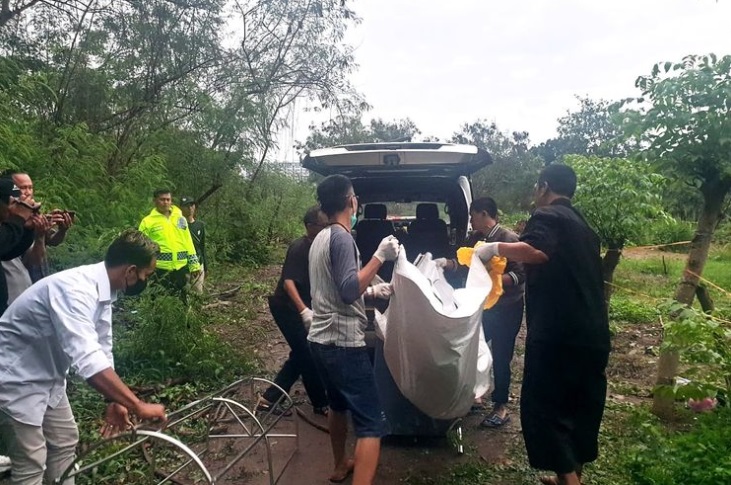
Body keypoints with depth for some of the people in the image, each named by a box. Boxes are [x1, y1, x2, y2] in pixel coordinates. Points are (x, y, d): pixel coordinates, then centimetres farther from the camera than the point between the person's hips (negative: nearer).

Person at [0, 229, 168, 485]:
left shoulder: (103, 290, -5)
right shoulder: (74, 289, -34)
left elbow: (100, 352, 4)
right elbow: (88, 361, -44)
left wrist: (114, 402, 4)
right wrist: (138, 407, -40)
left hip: (47, 377, 9)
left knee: (65, 442, 17)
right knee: (32, 463, -1)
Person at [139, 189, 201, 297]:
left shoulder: (180, 218, 11)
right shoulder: (148, 222, -1)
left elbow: (188, 242, 13)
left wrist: (194, 265, 10)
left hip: (181, 267, 4)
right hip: (160, 268, -3)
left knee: (182, 299, 12)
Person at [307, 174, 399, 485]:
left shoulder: (321, 237, 13)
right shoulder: (341, 237, -16)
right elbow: (348, 291, -24)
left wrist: (372, 291, 22)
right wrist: (380, 257, -22)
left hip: (322, 340, 10)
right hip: (343, 343, -10)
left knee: (339, 405, 28)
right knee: (371, 424, -8)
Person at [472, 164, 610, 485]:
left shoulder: (547, 216, -7)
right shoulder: (582, 225, 22)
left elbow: (536, 251, -30)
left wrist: (496, 248, -14)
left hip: (558, 334, -9)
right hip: (592, 334, 10)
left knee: (543, 407, -1)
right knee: (581, 408, 17)